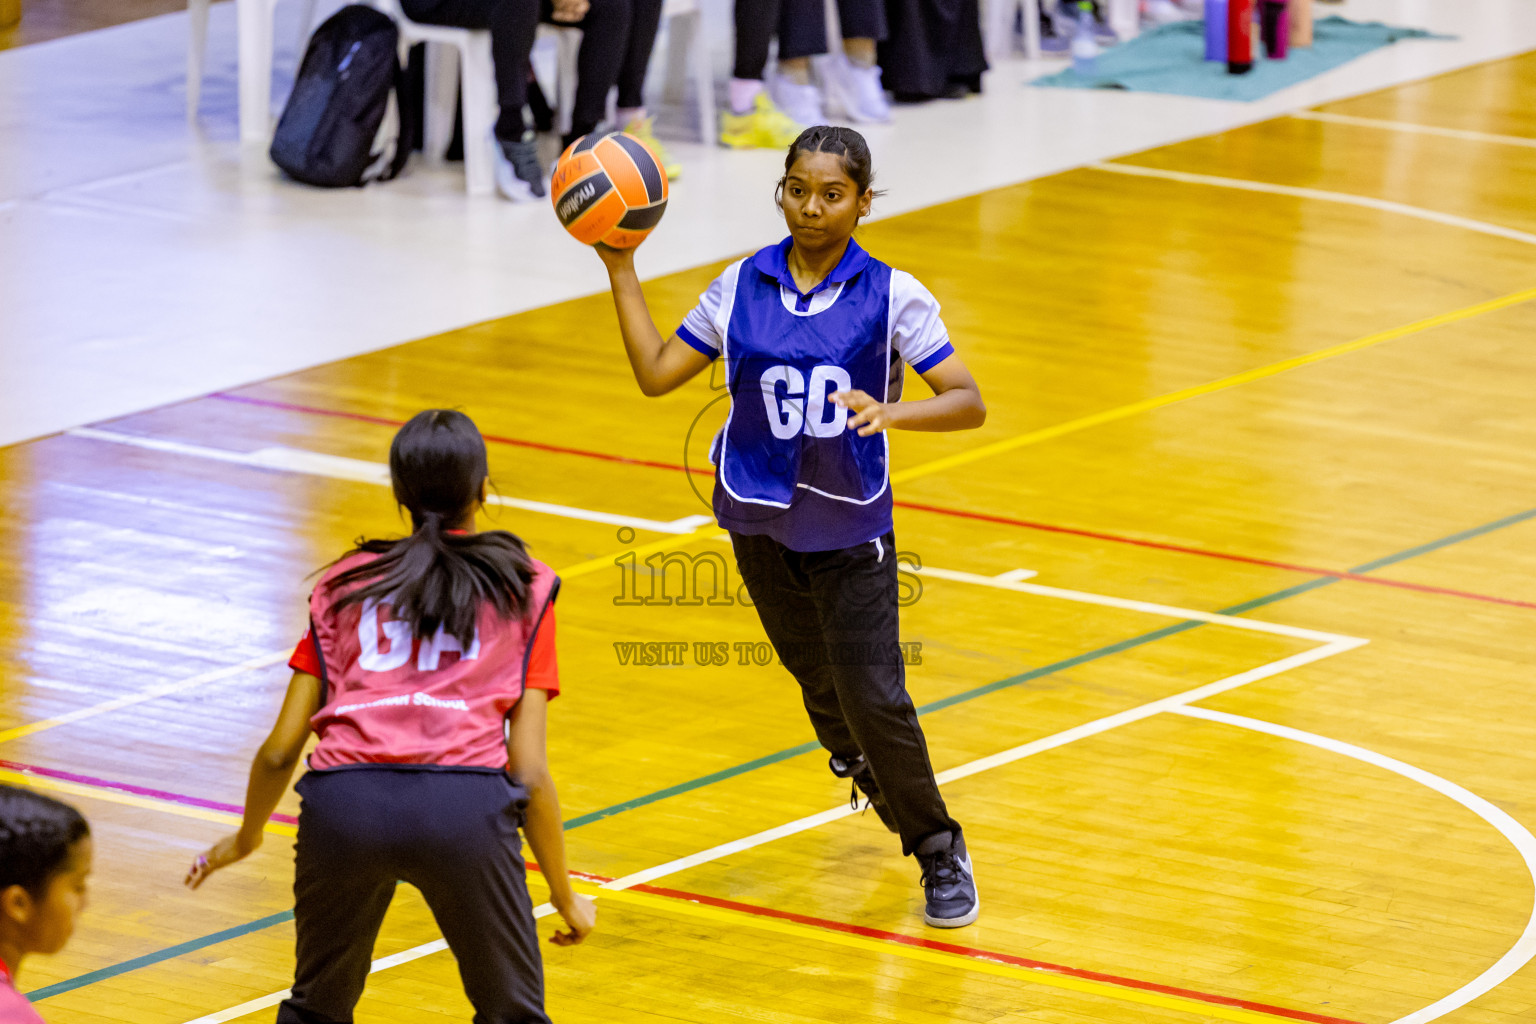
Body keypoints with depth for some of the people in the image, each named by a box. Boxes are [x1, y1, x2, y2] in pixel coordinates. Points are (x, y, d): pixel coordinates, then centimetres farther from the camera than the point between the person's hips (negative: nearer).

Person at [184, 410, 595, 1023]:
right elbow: (528, 770, 11)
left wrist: (246, 838, 39)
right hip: (466, 804, -2)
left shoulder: (344, 583, 22)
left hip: (343, 801, 2)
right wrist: (564, 896, 21)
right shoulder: (524, 588, 17)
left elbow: (279, 752, 20)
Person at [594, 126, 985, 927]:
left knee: (873, 696, -8)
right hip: (760, 518, 3)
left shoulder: (891, 296, -10)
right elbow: (655, 373, 2)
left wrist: (891, 412, -32)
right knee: (818, 681, 12)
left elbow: (968, 403, -14)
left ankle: (938, 851, 11)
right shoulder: (743, 287, -1)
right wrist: (620, 268, -2)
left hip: (850, 526, -3)